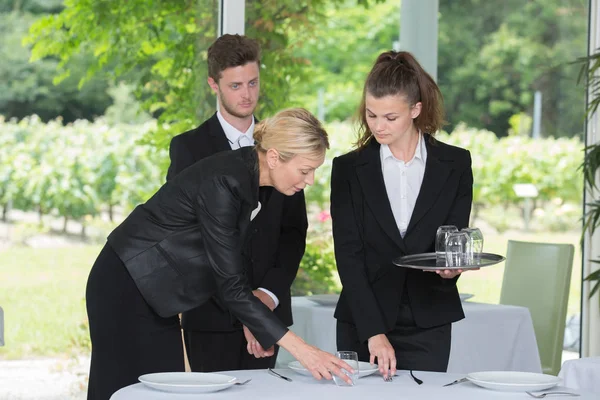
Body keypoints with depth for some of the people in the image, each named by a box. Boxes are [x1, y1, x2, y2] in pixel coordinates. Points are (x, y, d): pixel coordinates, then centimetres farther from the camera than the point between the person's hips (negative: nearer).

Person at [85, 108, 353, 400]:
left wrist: (250, 322, 5)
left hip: (154, 295, 9)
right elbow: (230, 286, -26)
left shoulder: (248, 176, 0)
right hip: (126, 288, -9)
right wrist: (299, 348, -28)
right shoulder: (223, 182, -27)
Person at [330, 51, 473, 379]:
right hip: (362, 325, 0)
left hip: (428, 327, 0)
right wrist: (373, 332, -15)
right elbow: (348, 255, -5)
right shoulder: (349, 169, 2)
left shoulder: (455, 164, 3)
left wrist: (452, 265, -21)